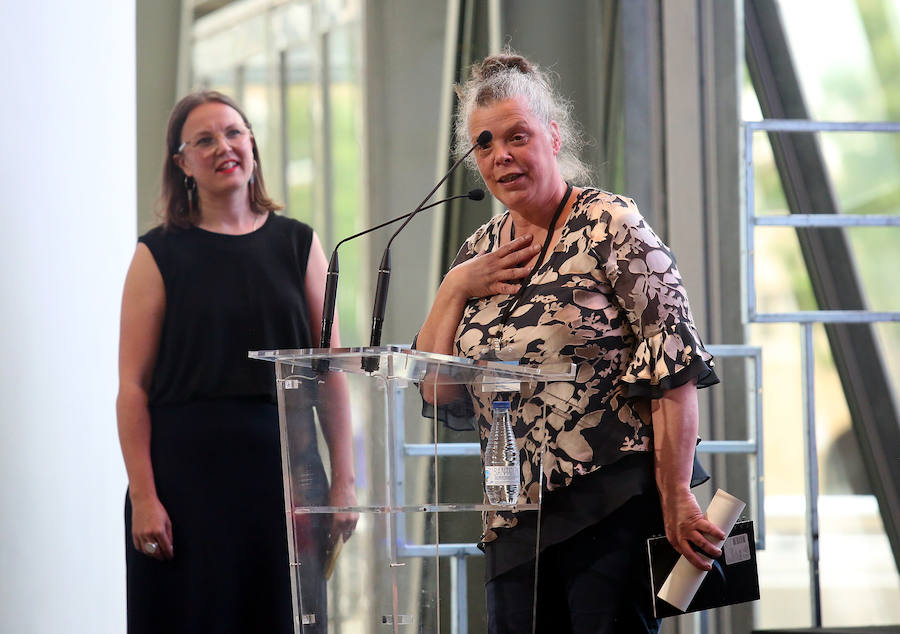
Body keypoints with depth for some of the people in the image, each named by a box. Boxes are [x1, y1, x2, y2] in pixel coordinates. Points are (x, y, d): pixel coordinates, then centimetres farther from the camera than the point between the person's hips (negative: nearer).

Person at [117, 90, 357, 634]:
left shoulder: (298, 244, 9)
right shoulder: (160, 255, 2)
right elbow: (133, 387, -3)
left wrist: (344, 480, 1)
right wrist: (143, 496, -12)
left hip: (285, 466, 2)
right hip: (188, 473, -2)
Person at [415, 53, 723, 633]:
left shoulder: (610, 226, -6)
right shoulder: (482, 252, 14)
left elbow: (675, 364, -12)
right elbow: (435, 389, 13)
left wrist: (676, 498, -18)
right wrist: (455, 289, -1)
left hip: (613, 505, -6)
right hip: (515, 516, 6)